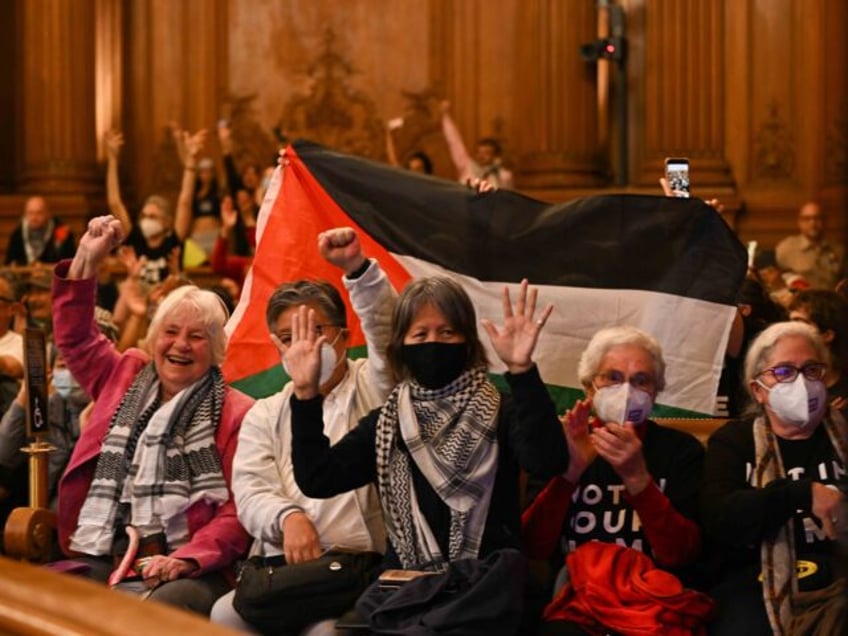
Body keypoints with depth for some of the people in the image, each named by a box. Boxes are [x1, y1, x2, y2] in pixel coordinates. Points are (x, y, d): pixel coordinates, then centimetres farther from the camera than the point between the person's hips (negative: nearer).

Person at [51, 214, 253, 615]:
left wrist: (185, 560, -17)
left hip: (183, 572, -4)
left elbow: (237, 512, -1)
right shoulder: (125, 377, 23)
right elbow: (74, 337, 32)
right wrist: (87, 259, 23)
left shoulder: (236, 414, 6)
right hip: (98, 562, 5)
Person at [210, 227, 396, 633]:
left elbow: (387, 329, -7)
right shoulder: (264, 416, 21)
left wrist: (357, 267, -22)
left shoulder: (372, 387, 13)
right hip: (285, 565, 3)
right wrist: (288, 517, -17)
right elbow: (251, 492, 6)